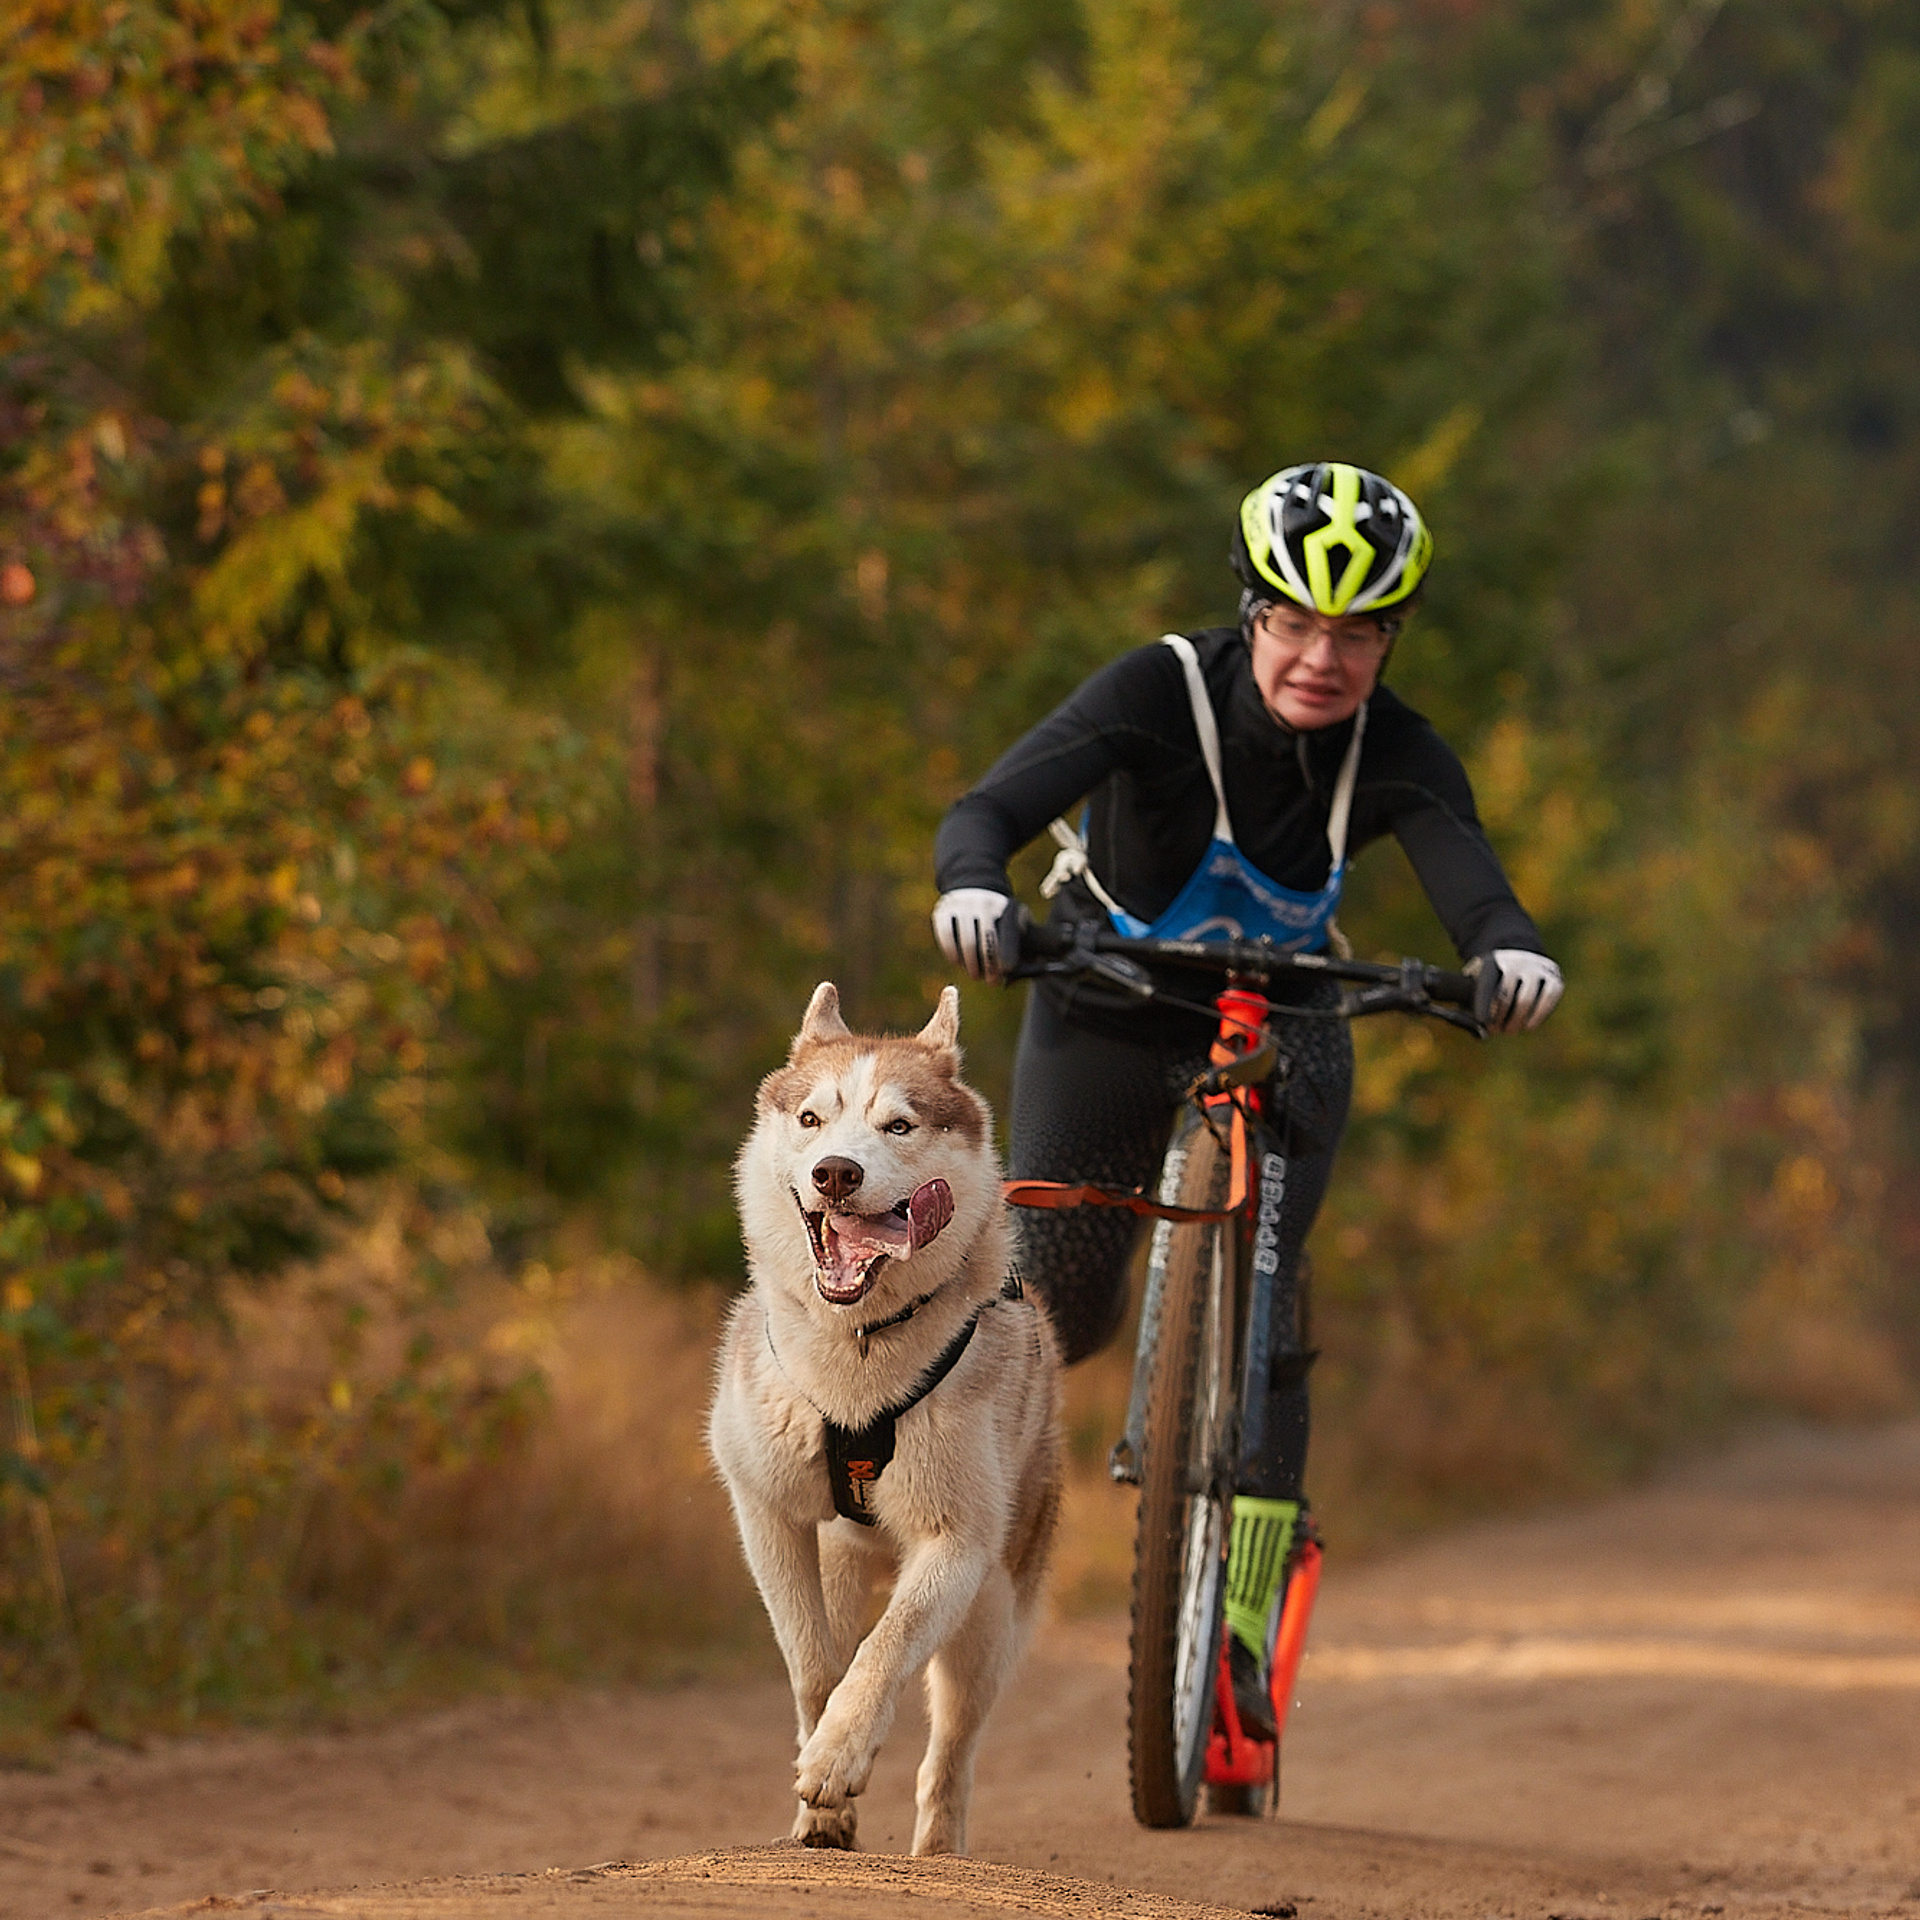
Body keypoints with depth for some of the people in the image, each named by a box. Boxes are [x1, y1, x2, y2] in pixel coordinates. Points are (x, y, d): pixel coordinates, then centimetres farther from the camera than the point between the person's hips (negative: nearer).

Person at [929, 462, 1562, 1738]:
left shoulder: (1398, 756, -20)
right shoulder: (1163, 693, -26)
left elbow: (1471, 886, -33)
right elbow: (989, 810, -36)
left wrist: (1512, 954, -57)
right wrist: (974, 889, -58)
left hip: (1284, 1020, 1)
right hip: (1111, 1007, -1)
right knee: (1064, 1313, -8)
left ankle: (1242, 1626, -10)